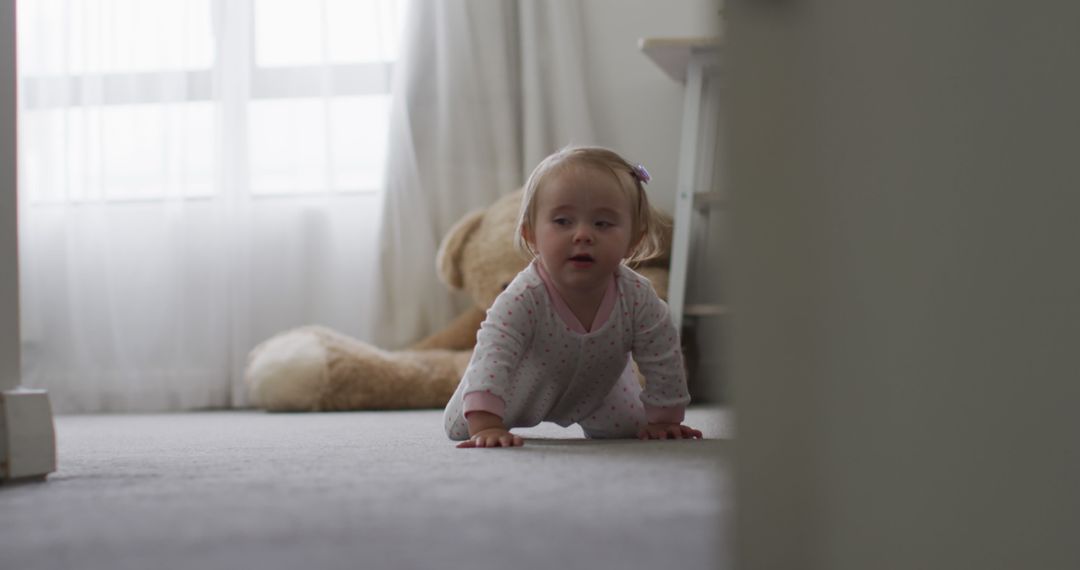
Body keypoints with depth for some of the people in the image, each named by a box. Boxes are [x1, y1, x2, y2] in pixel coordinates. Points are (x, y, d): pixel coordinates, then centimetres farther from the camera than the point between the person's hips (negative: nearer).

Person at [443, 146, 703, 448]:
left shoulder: (637, 298, -35)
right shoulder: (524, 298, -44)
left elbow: (663, 362, -22)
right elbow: (492, 356, -49)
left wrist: (662, 422, -16)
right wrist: (486, 427, -59)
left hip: (595, 389, 2)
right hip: (526, 385, -2)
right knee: (460, 428, 4)